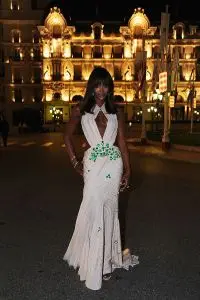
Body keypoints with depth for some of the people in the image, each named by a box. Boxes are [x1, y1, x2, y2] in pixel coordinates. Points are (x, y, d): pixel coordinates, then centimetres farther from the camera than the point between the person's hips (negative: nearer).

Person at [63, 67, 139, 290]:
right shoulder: (80, 111, 6)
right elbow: (67, 136, 15)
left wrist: (127, 170, 5)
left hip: (114, 164, 2)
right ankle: (94, 265, 13)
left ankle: (107, 260, 25)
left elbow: (122, 142, 9)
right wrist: (74, 162, 8)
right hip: (93, 165, -1)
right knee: (93, 211, -4)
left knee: (109, 211, 8)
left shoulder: (115, 113, 10)